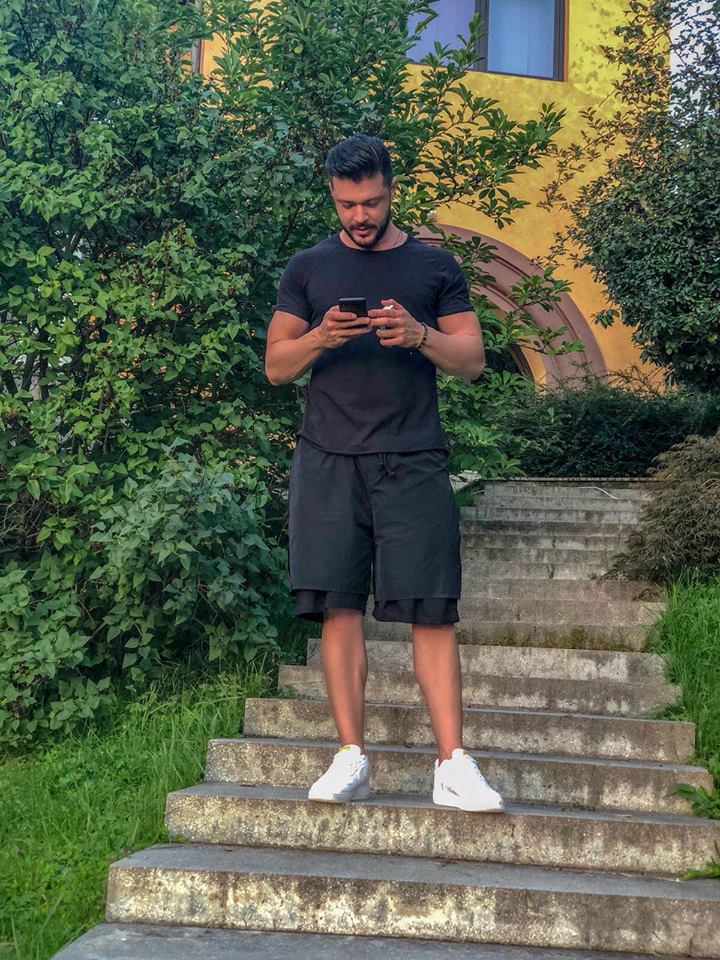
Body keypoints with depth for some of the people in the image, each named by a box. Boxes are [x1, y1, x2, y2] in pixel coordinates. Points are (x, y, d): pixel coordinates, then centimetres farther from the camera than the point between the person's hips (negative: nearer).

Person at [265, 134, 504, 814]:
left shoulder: (435, 266, 12)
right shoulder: (308, 268, 14)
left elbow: (472, 361, 9)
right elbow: (275, 366, 12)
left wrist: (419, 334, -11)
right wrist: (320, 338, -9)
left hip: (413, 463, -1)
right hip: (328, 459, 1)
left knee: (431, 609, -5)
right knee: (339, 606, -2)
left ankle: (452, 765, -4)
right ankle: (351, 758, 5)